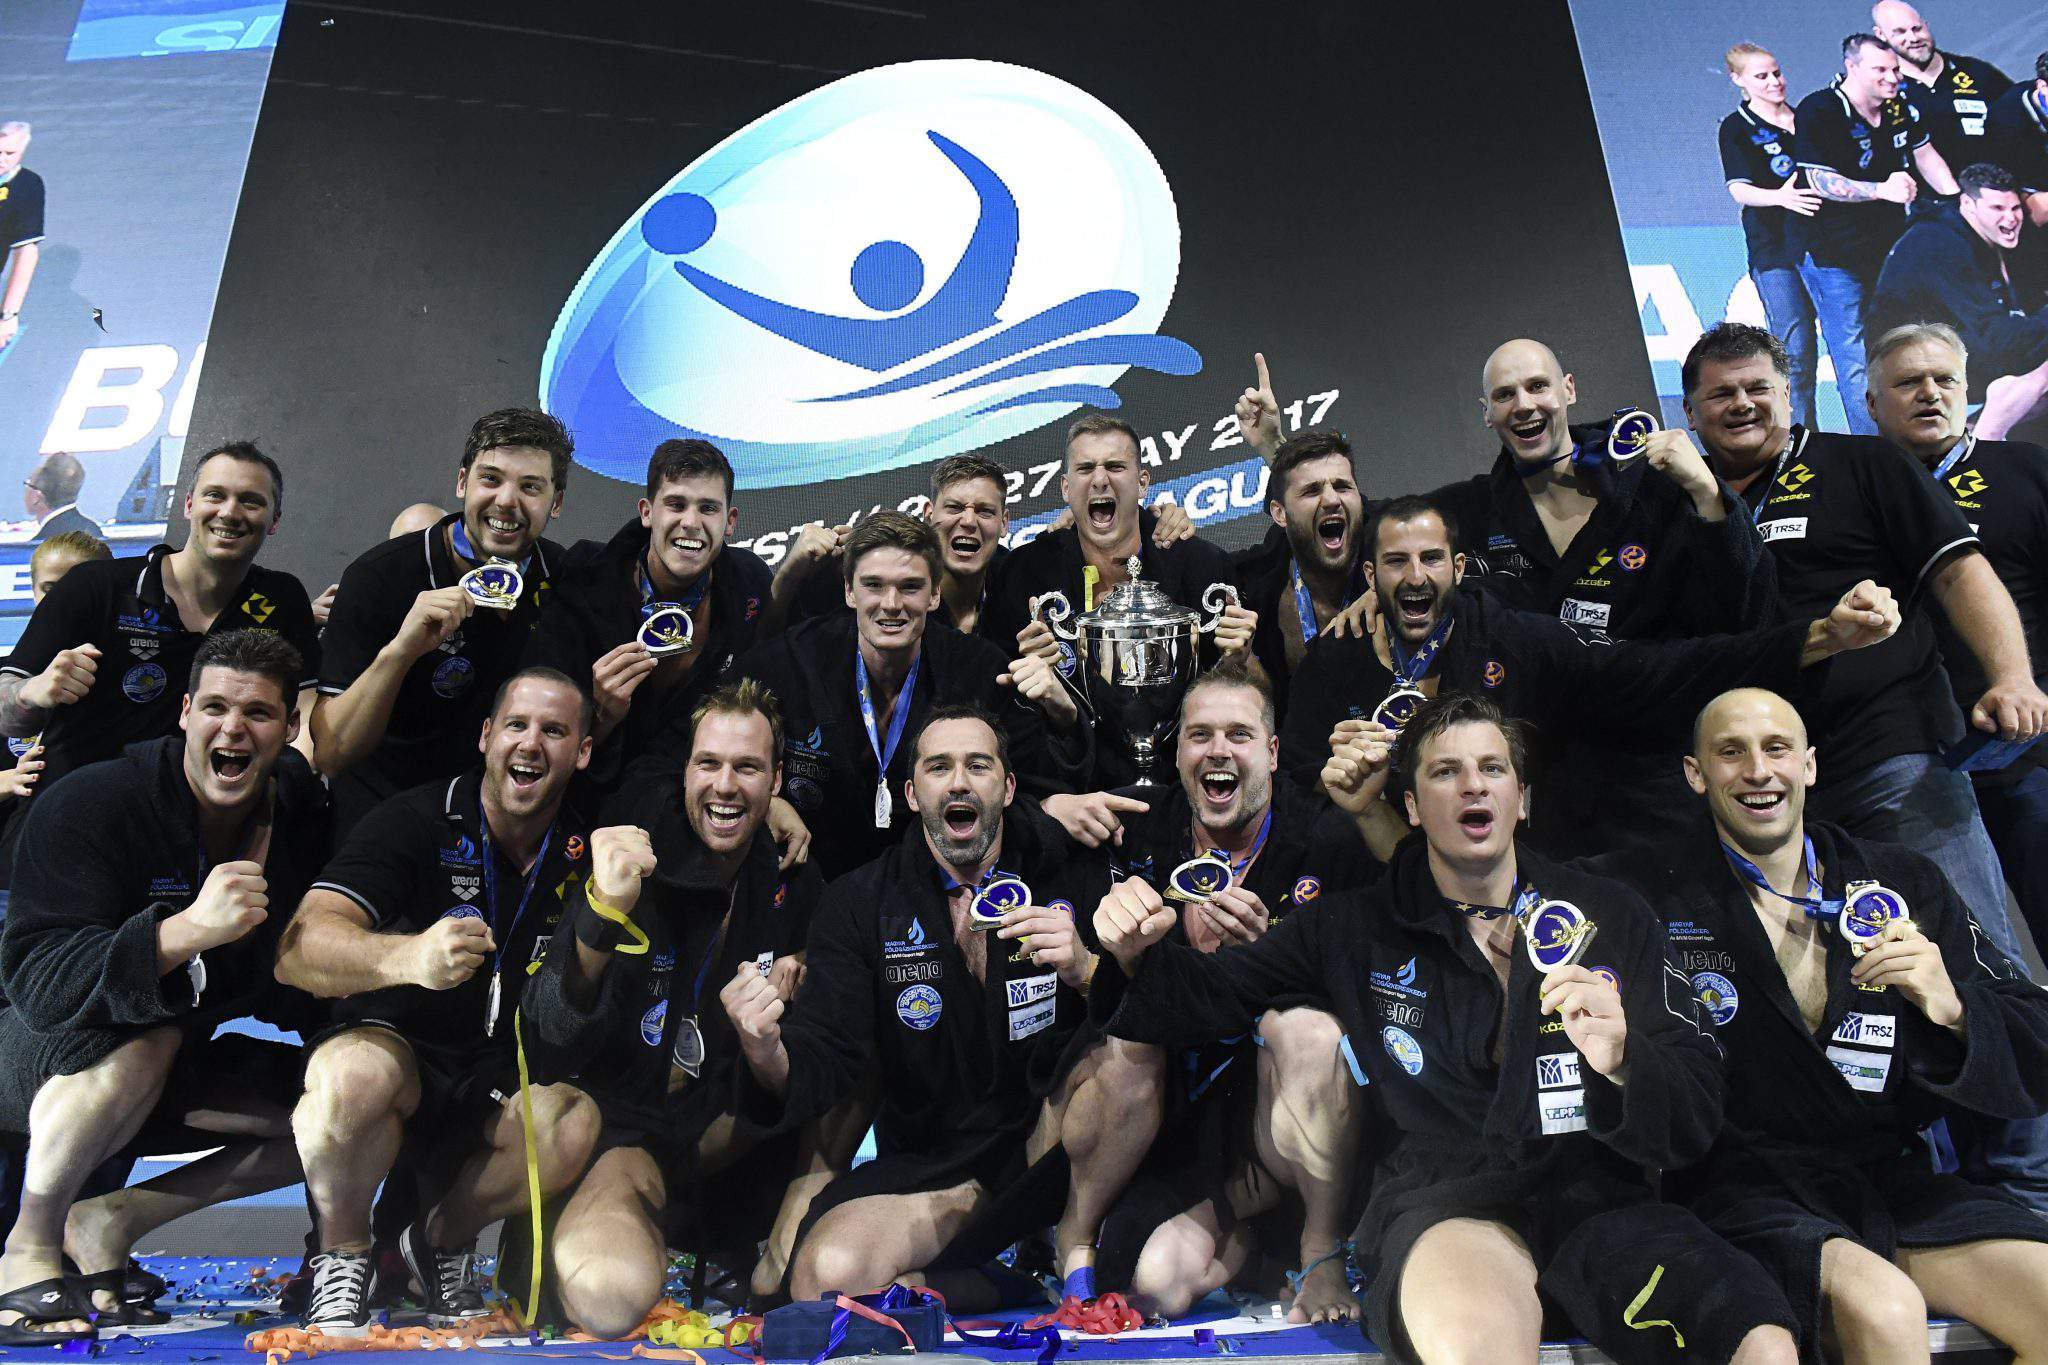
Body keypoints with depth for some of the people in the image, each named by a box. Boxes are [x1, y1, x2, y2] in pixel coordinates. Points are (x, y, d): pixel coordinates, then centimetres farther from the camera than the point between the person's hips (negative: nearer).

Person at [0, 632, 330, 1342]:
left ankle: (113, 1219, -1)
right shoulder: (88, 803, -22)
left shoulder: (302, 810, -7)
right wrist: (187, 929, -48)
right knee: (144, 1042, -38)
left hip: (175, 1073, 6)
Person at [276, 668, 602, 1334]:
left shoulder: (585, 854, 1)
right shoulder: (417, 822, -11)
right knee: (352, 1074, -35)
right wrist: (406, 957, -46)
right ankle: (341, 1256, -5)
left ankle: (443, 1238, 4)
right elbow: (297, 951, -25)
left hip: (503, 1081, 3)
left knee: (577, 1124, -28)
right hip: (395, 1048, -3)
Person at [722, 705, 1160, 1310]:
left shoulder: (1068, 871, -3)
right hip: (927, 1161, -1)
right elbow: (826, 1057, -9)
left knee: (1135, 1051, -28)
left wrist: (1086, 970, -29)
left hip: (1052, 1140, 2)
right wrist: (769, 1057, -33)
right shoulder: (859, 903, -2)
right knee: (826, 1274, -28)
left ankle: (1076, 1241, -4)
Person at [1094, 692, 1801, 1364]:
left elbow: (1695, 1121, 7)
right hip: (1438, 1206, -2)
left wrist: (1622, 1064, -17)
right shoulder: (1354, 927, 9)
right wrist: (1139, 952, -12)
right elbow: (1211, 992, 12)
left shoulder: (1613, 915, 10)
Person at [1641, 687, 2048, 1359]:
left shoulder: (1907, 883, 7)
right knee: (1880, 1305, -30)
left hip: (1891, 1175, 5)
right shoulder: (1666, 911, -5)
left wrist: (1952, 1009, -14)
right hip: (1746, 1188, -4)